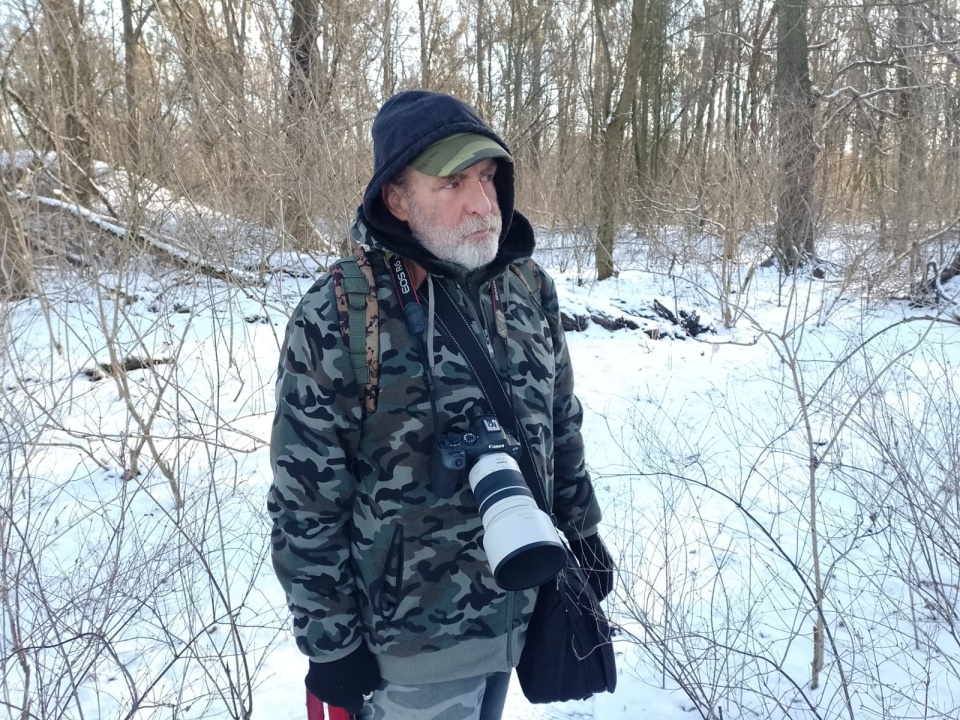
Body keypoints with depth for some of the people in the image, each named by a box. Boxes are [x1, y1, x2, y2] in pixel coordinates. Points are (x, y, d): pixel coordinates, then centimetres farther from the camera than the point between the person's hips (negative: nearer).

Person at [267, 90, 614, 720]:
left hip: (520, 608, 6)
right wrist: (332, 645, -11)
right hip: (415, 637, -5)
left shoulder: (531, 290, -2)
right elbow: (306, 502, -15)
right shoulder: (336, 319, -19)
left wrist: (581, 533, 13)